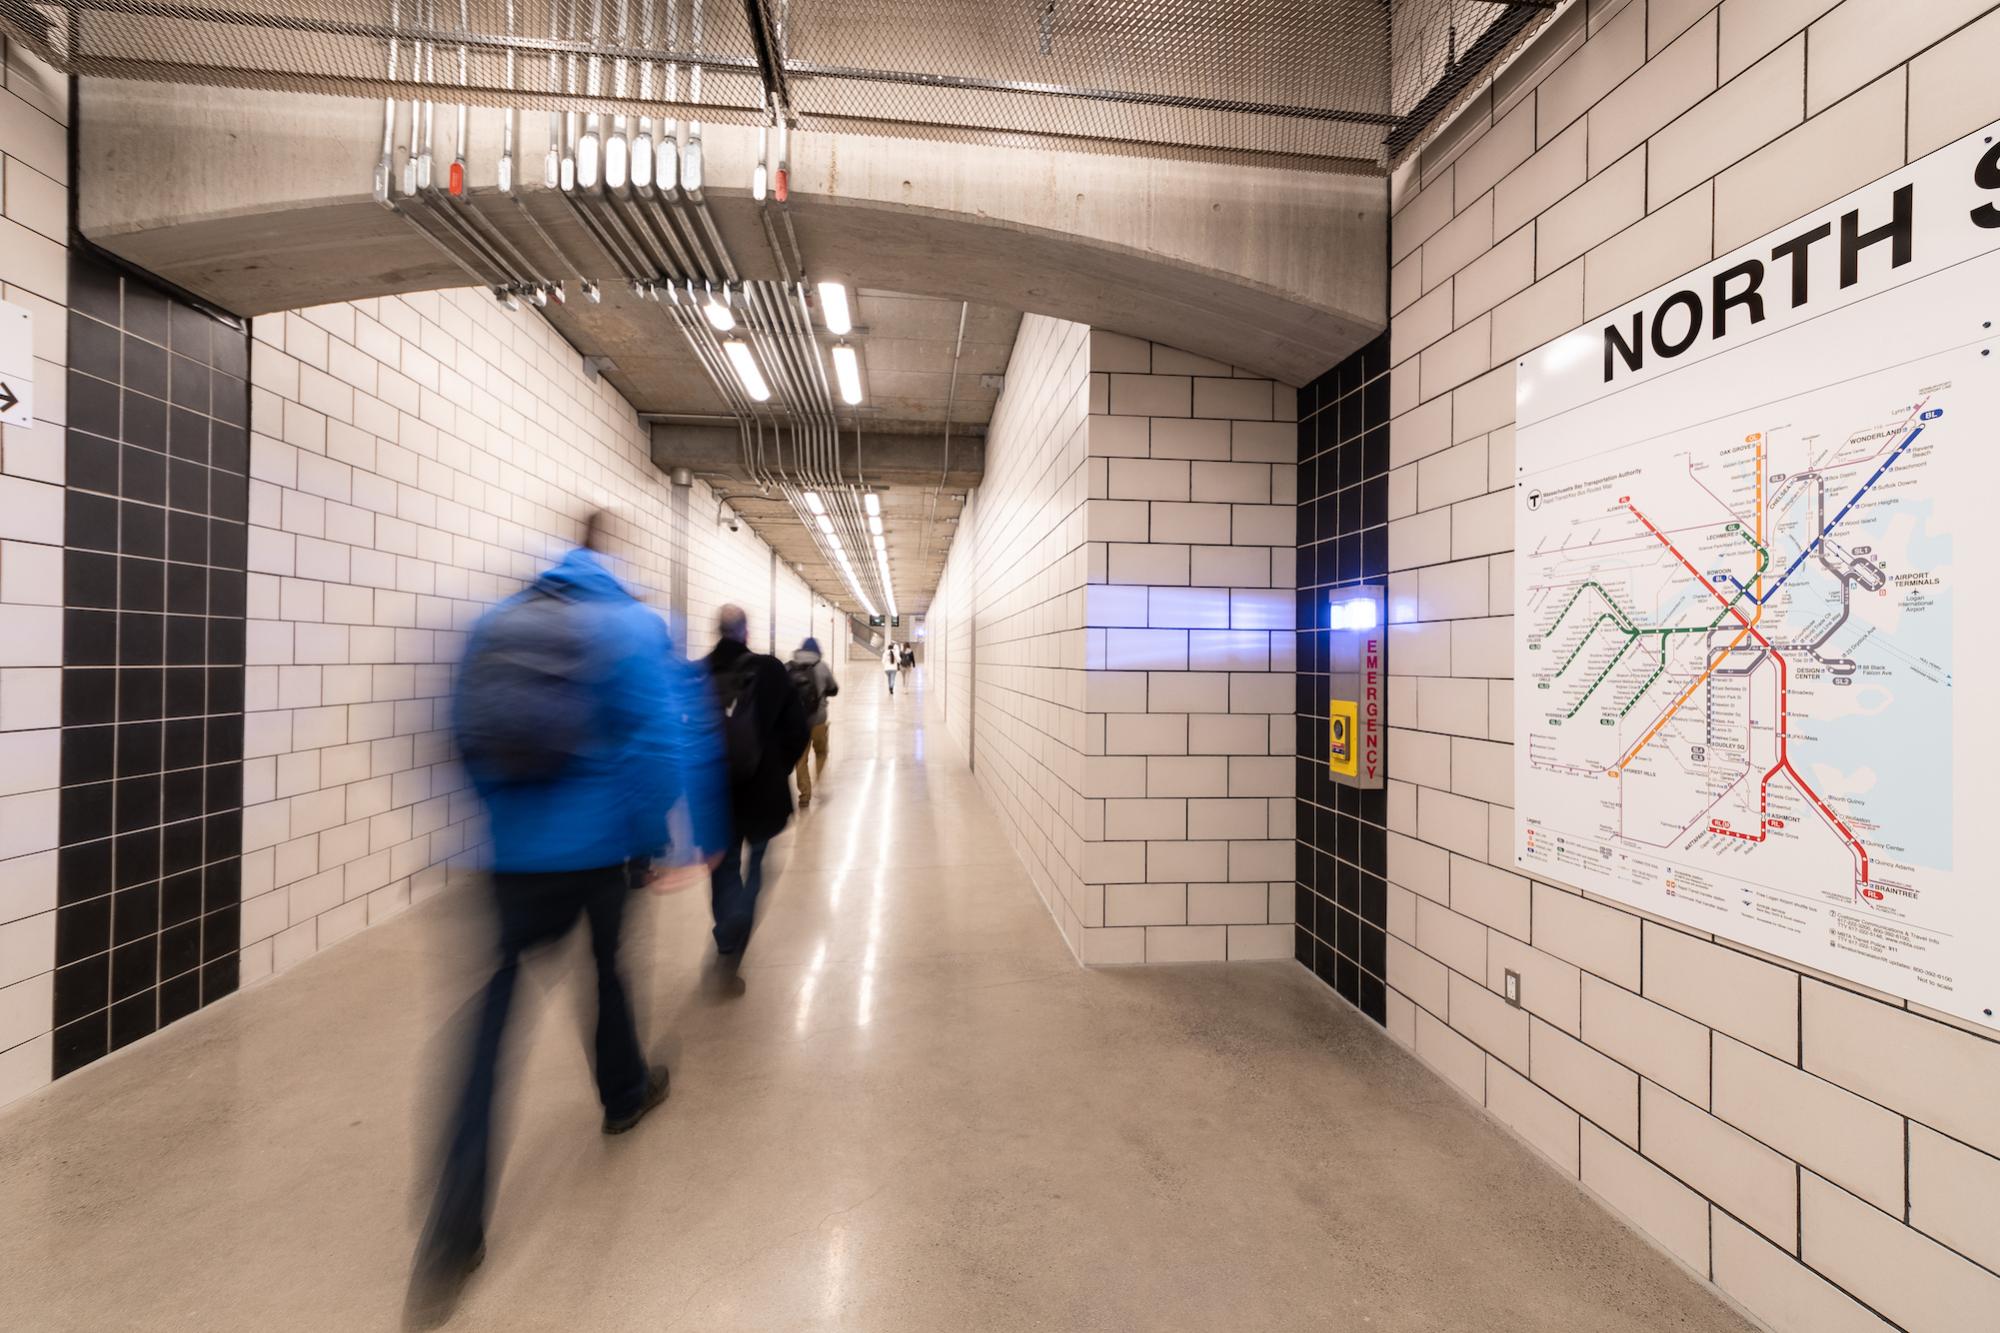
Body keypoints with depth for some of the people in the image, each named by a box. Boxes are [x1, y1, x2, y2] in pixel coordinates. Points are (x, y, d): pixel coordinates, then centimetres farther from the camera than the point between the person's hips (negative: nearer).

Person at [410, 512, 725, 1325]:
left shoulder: (495, 624, 4)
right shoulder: (631, 626, -9)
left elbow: (466, 736, 8)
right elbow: (660, 740, -15)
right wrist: (652, 843, -7)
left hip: (515, 853, 3)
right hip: (602, 846, -2)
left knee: (498, 1019, 7)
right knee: (605, 966, 23)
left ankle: (453, 1238, 9)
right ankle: (625, 1094, 48)